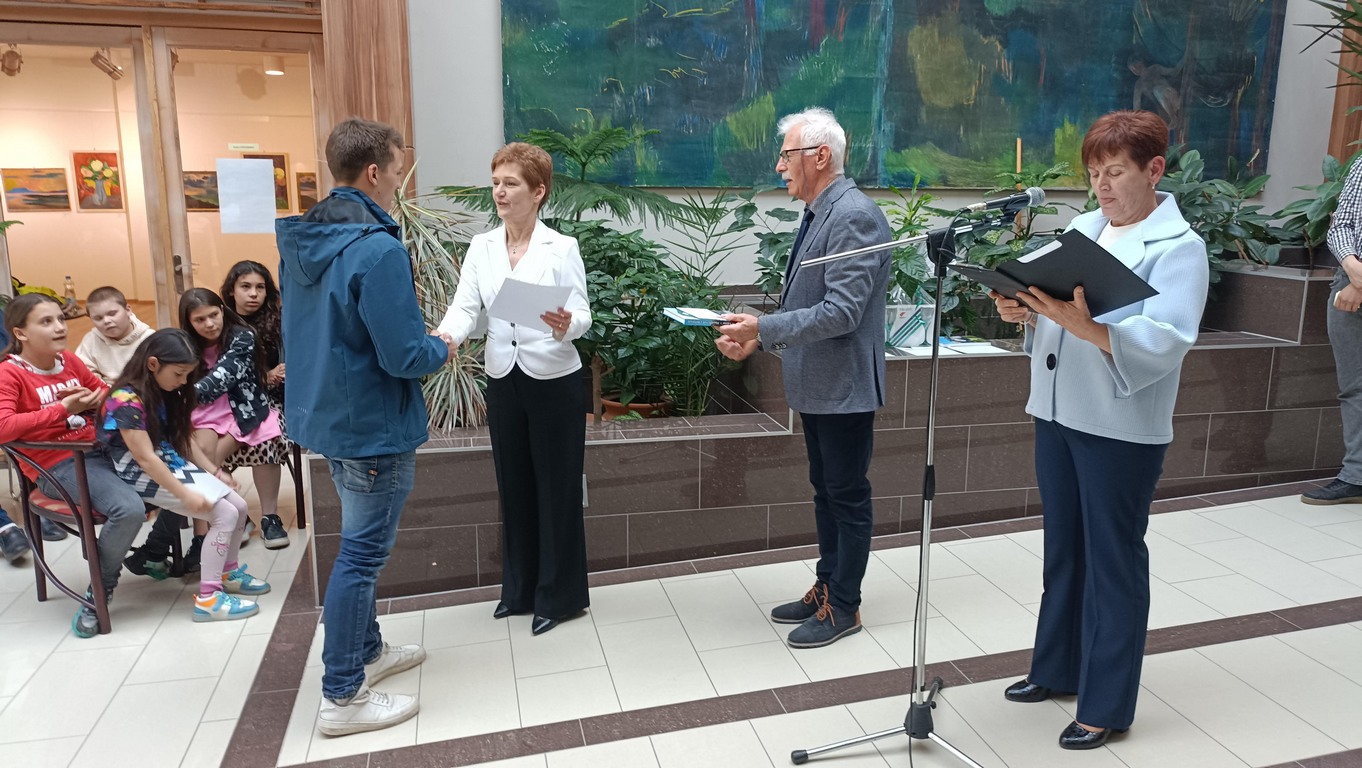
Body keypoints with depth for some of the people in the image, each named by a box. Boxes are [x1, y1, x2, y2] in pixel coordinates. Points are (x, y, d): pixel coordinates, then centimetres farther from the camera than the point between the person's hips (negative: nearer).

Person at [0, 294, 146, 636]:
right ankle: (98, 595, -7)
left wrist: (94, 399, 0)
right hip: (57, 466, -7)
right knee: (129, 509, -30)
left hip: (101, 450, 7)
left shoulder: (69, 360, 10)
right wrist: (63, 409, -19)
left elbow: (104, 392, 24)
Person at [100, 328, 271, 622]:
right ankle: (207, 599, -12)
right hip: (144, 476, -8)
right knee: (225, 514, -18)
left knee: (239, 506, 3)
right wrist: (185, 494, -23)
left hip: (173, 466, 9)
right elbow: (145, 458, -24)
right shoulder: (127, 401, -22)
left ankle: (228, 572, 27)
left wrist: (215, 472, 6)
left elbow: (184, 439, 12)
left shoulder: (165, 393, 6)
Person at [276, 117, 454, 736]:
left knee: (361, 544, 23)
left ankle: (365, 651, 39)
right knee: (361, 555, 3)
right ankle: (343, 698, 16)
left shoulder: (299, 239, 5)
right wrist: (442, 350, -4)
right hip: (374, 427, -9)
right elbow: (404, 356, -25)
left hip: (325, 414, 9)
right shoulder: (378, 249, -24)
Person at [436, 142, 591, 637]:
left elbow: (583, 314, -12)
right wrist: (445, 337, -27)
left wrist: (565, 325, -35)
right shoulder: (481, 248, 5)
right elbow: (465, 307, -5)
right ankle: (521, 589, 30)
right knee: (513, 486, 14)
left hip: (553, 380, -4)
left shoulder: (562, 248, -6)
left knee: (556, 487, 5)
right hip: (503, 379, 5)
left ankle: (560, 595, 19)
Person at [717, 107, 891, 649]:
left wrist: (763, 329, -23)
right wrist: (758, 338, 3)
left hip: (844, 386, -9)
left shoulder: (855, 217, -19)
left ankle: (843, 606, 19)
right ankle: (825, 588, 33)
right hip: (816, 385, 10)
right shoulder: (817, 215, 11)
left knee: (848, 497, 5)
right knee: (825, 492, 19)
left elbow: (841, 312, -25)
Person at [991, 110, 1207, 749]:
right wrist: (1025, 308, -10)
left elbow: (1167, 341, -22)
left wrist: (1086, 327, -35)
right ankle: (1058, 668, 35)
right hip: (1056, 412, 7)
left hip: (1121, 428, -6)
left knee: (1113, 558, 4)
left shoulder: (1179, 247, -9)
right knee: (1063, 548, 18)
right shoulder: (1082, 228, 11)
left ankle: (1106, 705, 18)